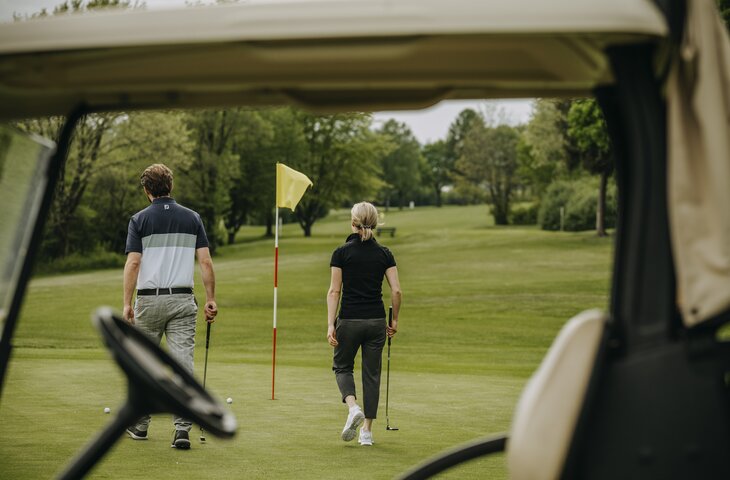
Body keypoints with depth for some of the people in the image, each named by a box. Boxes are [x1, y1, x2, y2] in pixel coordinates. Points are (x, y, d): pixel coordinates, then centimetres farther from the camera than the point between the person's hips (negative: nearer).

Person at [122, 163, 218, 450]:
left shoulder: (140, 219, -2)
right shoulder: (192, 218, 6)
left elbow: (133, 263, -9)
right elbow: (205, 261, 0)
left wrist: (127, 303, -7)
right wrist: (211, 299, 5)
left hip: (149, 300, -1)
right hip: (183, 300, 1)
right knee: (183, 364, -3)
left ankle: (140, 424, 24)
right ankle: (182, 429, -10)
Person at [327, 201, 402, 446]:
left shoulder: (342, 253, -6)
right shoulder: (384, 253, 1)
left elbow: (334, 291, -9)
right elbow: (396, 290, -3)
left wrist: (330, 325, -9)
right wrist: (394, 320, 8)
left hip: (349, 320, -2)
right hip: (376, 321, 2)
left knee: (342, 366, 18)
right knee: (371, 373, 11)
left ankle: (353, 407, -10)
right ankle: (367, 431, 10)